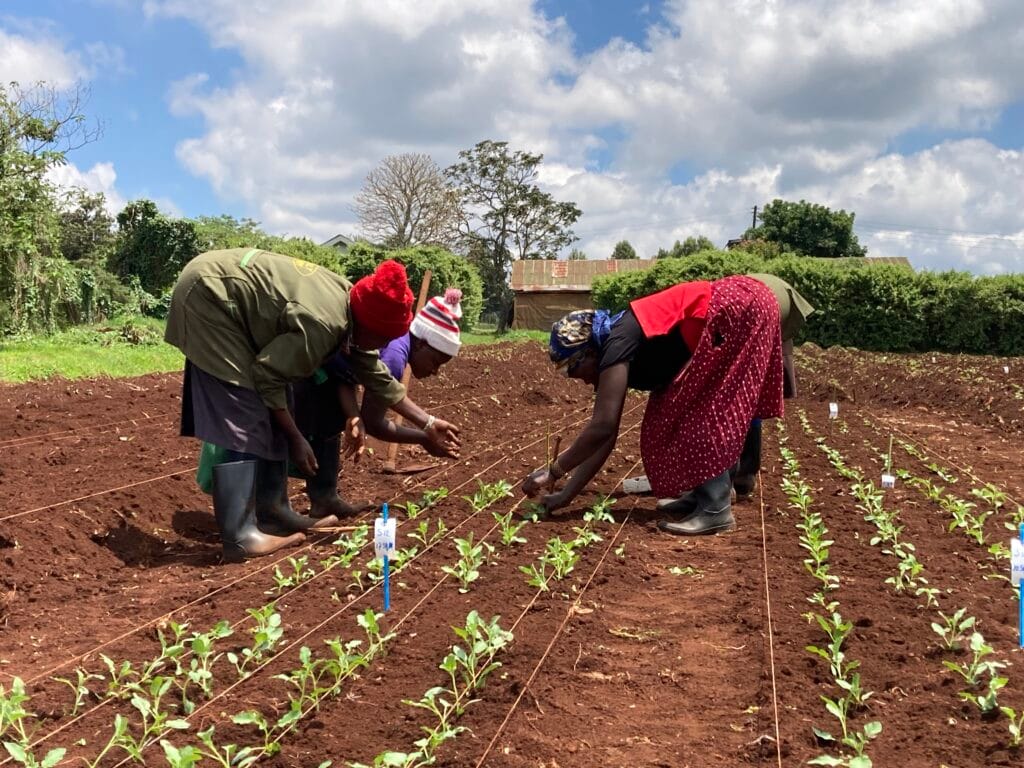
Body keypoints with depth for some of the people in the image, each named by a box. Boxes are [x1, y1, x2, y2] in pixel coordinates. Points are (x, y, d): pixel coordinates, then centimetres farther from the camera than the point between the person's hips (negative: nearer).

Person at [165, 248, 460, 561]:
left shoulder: (352, 303, 0)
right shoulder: (322, 324, -29)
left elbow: (376, 374, 10)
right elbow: (267, 375, -22)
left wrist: (427, 422, 13)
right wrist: (296, 440, -13)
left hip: (225, 294, 10)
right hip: (209, 295, -10)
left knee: (271, 409, 9)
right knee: (242, 419, -14)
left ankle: (273, 513, 15)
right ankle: (239, 537, -13)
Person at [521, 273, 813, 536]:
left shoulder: (617, 347, -16)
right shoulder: (614, 364, 11)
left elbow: (602, 427, -21)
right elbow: (604, 436, 11)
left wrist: (553, 471, -13)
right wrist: (566, 494, 10)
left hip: (742, 308, -10)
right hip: (738, 311, 10)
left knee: (700, 406, -11)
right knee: (694, 405, 13)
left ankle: (716, 509, -12)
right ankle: (706, 494, 17)